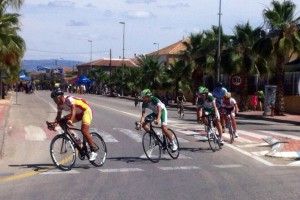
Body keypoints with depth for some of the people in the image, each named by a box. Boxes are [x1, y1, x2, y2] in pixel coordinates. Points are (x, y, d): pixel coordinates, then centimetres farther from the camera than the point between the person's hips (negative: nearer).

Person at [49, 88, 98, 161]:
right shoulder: (60, 105, -4)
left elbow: (73, 109, -43)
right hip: (78, 113, 8)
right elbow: (58, 116, -3)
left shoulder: (69, 99, -28)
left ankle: (94, 150, -16)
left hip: (86, 111, -8)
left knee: (84, 131, -24)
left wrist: (71, 120, -58)